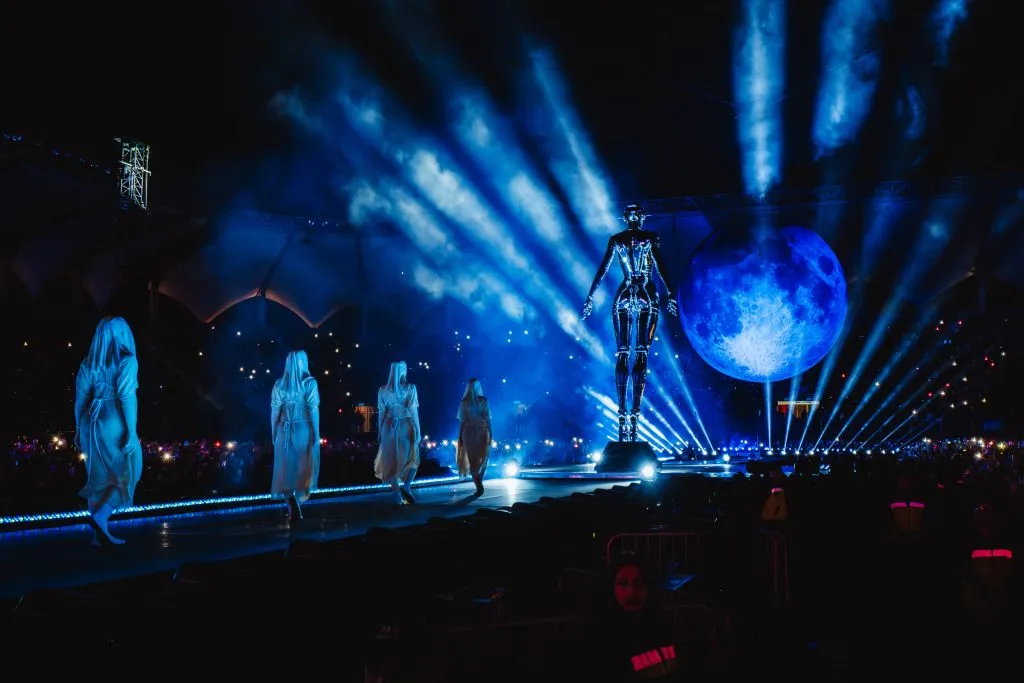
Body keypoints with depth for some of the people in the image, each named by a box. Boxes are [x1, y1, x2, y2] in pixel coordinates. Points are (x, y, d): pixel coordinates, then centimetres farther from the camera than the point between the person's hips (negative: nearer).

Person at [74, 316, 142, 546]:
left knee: (99, 477, 12)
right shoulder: (127, 361, -7)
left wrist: (79, 429, 17)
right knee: (127, 475, 6)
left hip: (92, 423, 6)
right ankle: (100, 518, -12)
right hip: (115, 424, -6)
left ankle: (98, 533, 14)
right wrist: (132, 431, -15)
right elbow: (127, 398, -14)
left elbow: (80, 398, 9)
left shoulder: (89, 362, 9)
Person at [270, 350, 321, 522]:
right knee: (304, 469, 10)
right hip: (304, 430, -2)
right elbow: (313, 409, -7)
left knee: (286, 469, 4)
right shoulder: (309, 382, -4)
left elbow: (275, 411, 3)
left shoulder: (279, 384, 3)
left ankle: (293, 507, -11)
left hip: (284, 431, 2)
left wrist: (274, 434, 11)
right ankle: (296, 504, 12)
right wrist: (316, 433, -3)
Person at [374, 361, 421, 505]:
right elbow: (414, 411, -7)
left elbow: (381, 412, 3)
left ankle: (397, 495, 5)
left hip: (389, 427, 2)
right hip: (406, 426, -2)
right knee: (412, 459, 13)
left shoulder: (383, 390, 2)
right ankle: (406, 486, -8)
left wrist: (380, 432, 9)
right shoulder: (410, 388, -5)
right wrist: (418, 431, -2)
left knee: (392, 461, 6)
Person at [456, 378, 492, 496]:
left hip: (468, 433, 0)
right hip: (482, 432, 0)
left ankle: (479, 485, -3)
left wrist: (460, 438, 5)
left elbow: (461, 421, -1)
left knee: (473, 460, 4)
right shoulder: (484, 401, -4)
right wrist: (490, 435, 0)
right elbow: (488, 420, -5)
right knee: (482, 459, 12)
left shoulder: (463, 402, -2)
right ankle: (479, 484, 12)